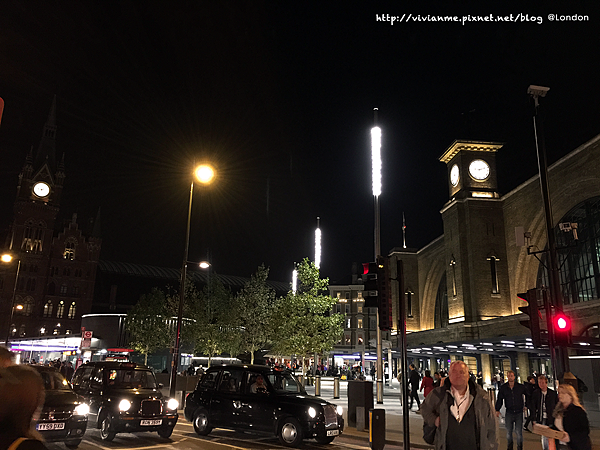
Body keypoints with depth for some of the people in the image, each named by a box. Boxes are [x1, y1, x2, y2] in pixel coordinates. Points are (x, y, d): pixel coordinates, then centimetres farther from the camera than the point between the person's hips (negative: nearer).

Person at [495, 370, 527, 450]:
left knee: (519, 432, 1)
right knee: (508, 432, 9)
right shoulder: (503, 388, 1)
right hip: (509, 413, 2)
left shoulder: (521, 387, -3)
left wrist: (525, 405, 11)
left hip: (519, 413, -1)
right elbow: (499, 399, 6)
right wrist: (497, 410, 0)